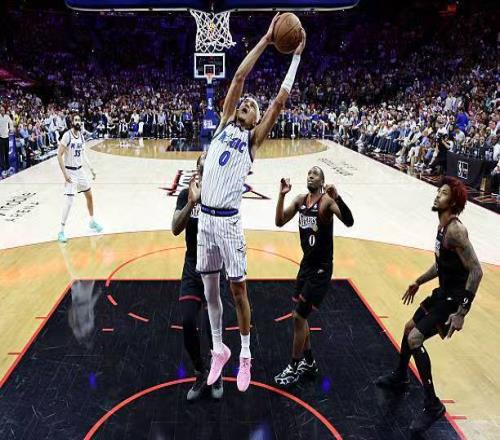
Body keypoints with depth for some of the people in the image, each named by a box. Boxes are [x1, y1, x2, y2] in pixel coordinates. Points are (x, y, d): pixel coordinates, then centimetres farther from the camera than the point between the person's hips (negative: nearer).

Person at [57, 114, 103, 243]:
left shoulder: (81, 135, 4)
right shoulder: (67, 136, -18)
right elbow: (59, 155, -18)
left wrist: (91, 168, 11)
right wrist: (65, 174, -21)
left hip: (80, 170, 8)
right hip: (70, 171, -8)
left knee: (89, 195, 17)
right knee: (69, 201, -13)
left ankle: (92, 221, 36)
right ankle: (61, 231, -5)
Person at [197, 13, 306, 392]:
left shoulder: (254, 138, 4)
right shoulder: (224, 125, 12)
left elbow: (281, 99, -2)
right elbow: (239, 77, 6)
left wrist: (296, 55, 4)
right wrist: (266, 40, 6)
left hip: (228, 220, -4)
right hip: (205, 217, 4)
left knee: (237, 289, 5)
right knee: (210, 288, 12)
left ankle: (245, 356, 20)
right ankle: (219, 350, 29)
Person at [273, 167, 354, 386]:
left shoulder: (327, 200, -17)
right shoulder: (300, 200, 4)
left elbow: (349, 222, -31)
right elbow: (279, 222, 0)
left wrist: (337, 197, -45)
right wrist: (282, 195, -10)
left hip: (321, 268, -8)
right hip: (306, 264, 8)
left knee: (298, 317, -4)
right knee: (301, 315, 16)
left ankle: (294, 368, 12)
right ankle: (308, 362, 33)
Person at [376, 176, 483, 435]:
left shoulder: (455, 231, -25)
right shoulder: (442, 226, 6)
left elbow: (476, 271, -28)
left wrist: (461, 313, -29)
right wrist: (418, 282, 28)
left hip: (455, 299, -10)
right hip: (443, 293, 10)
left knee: (415, 339, -15)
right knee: (409, 328, 21)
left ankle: (433, 406, -3)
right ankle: (399, 378, 44)